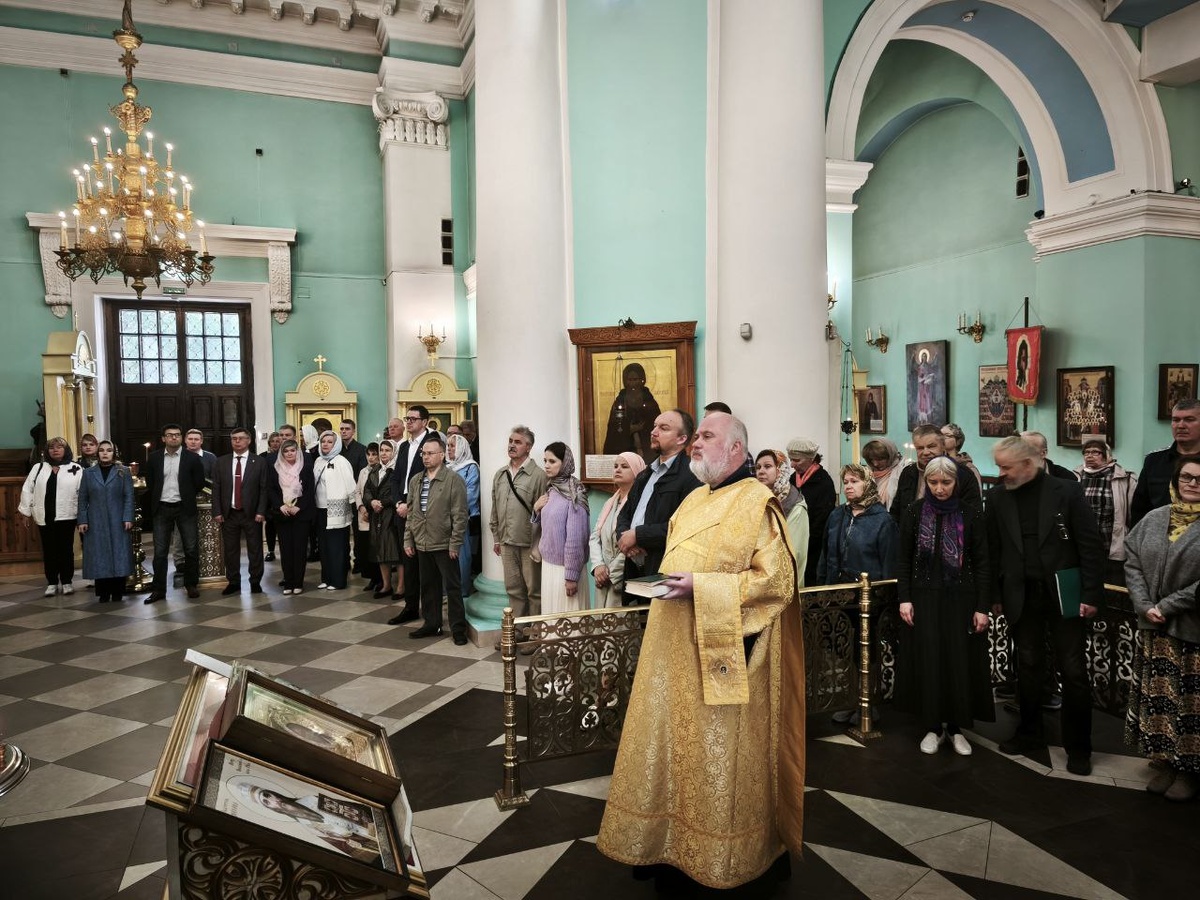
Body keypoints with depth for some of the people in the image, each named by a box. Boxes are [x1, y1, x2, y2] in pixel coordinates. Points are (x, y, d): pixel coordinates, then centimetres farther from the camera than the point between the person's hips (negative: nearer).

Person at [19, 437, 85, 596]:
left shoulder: (76, 469, 0)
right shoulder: (38, 468, 9)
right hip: (45, 517, 3)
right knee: (49, 551, 7)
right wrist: (26, 512, 6)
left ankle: (66, 582, 13)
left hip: (66, 517, -2)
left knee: (66, 550, 4)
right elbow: (27, 490, 10)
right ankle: (52, 583, 15)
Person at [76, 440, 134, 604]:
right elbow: (83, 499, 7)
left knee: (118, 555, -1)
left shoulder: (123, 472, 5)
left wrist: (128, 518, -10)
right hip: (96, 523, 2)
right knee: (99, 556, 2)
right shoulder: (88, 473, 10)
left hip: (117, 522, -1)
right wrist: (82, 520, -1)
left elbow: (129, 496, -1)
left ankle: (117, 592, 5)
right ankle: (103, 592, 8)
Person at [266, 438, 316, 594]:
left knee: (300, 547, -1)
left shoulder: (306, 467, 1)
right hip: (282, 514, 2)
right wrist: (280, 506, -12)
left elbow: (310, 490, -2)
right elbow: (270, 490, 3)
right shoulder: (274, 469, 7)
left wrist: (298, 507, -13)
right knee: (285, 548, 2)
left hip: (301, 513, -2)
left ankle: (298, 583, 5)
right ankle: (288, 583, 8)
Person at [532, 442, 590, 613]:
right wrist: (536, 510, -2)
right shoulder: (551, 489, 6)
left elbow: (576, 537, -18)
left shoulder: (573, 493, -16)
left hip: (564, 567, -7)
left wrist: (571, 575, -18)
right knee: (551, 613, 16)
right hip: (548, 563, 7)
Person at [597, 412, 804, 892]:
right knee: (670, 748, 14)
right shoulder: (693, 500, 13)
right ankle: (670, 846, 29)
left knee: (715, 758, 5)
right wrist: (665, 583, 5)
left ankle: (713, 858, 22)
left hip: (722, 655, -8)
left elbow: (776, 580, -18)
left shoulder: (757, 503, -12)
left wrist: (700, 588, -22)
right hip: (674, 650, 8)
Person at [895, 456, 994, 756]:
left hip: (961, 600, 0)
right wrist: (904, 599, -5)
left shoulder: (971, 514, -3)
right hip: (924, 598, 1)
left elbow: (982, 563, -2)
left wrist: (983, 607, -6)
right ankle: (932, 727, 16)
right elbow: (903, 559, 2)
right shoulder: (913, 512, -1)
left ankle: (956, 727, 19)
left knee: (961, 663, 4)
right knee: (927, 663, 4)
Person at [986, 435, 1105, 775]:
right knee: (1028, 666, 12)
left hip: (1064, 594, -2)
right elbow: (994, 550, 7)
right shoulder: (997, 496, 2)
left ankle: (1078, 746, 17)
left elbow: (1090, 545, -6)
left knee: (1073, 671, 4)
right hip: (1021, 597, 3)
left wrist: (1092, 594, -10)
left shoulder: (1066, 490, -7)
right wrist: (995, 594, 6)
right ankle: (1030, 732, 27)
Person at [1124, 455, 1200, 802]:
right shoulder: (1153, 519, 4)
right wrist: (1144, 605, -7)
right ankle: (1165, 763, 27)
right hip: (1154, 629, 4)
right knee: (1158, 697, 12)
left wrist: (1167, 607, -15)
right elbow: (1131, 560, 4)